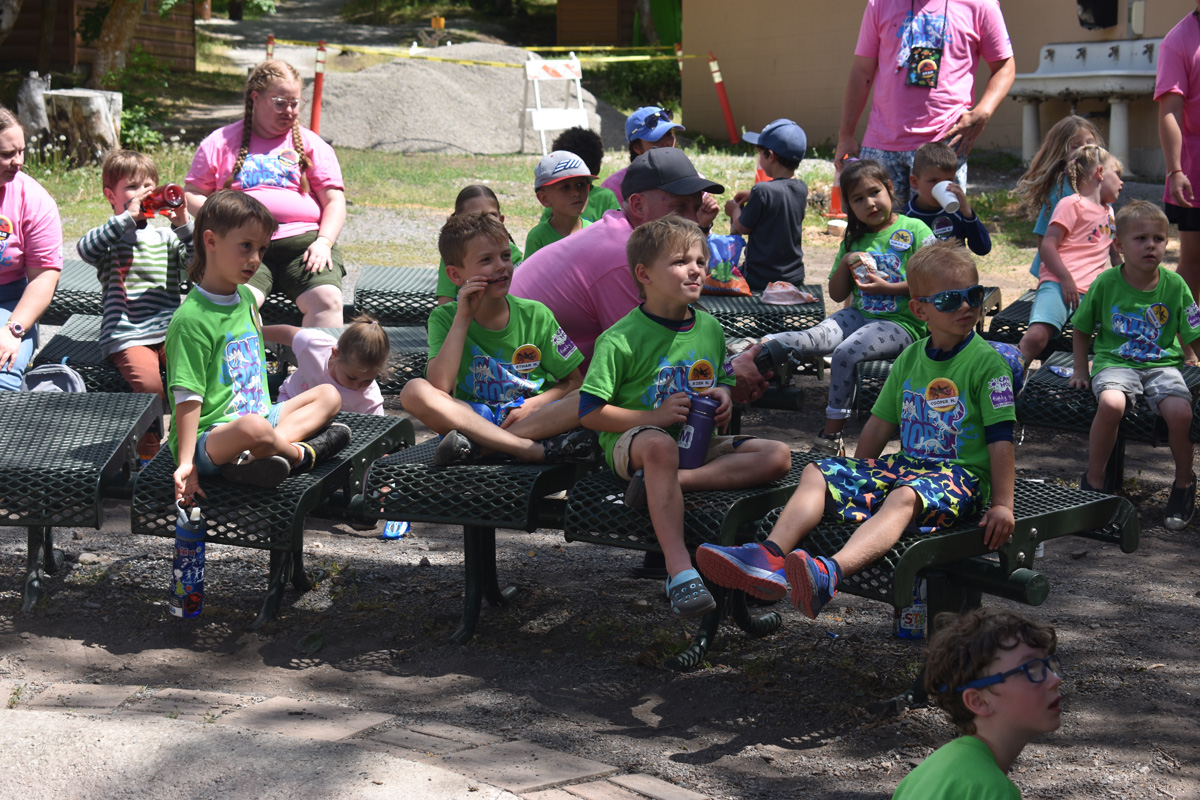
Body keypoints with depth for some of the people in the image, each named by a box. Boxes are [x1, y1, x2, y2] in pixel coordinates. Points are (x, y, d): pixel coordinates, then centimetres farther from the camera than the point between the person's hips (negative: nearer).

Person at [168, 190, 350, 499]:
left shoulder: (245, 298, 11)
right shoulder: (191, 319, -16)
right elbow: (187, 397, -20)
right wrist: (186, 463, -24)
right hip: (208, 437, -10)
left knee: (329, 395, 9)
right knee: (253, 428, -40)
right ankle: (303, 452, -6)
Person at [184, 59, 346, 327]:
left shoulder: (311, 144, 20)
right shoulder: (221, 142, 17)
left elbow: (334, 201, 13)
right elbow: (192, 194, 16)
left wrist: (324, 242, -6)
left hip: (302, 241, 1)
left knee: (327, 300, -29)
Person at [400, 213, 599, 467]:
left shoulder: (535, 315, 2)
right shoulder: (445, 318, 0)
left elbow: (574, 382, 6)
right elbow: (439, 387, -16)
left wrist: (534, 405, -13)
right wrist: (463, 319, -15)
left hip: (535, 417, 1)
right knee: (414, 391, -28)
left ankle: (479, 447, -31)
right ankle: (540, 450, -36)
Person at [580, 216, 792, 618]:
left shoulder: (710, 328, 10)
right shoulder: (621, 340, -9)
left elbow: (724, 381, 25)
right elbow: (590, 412, -12)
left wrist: (724, 398, 1)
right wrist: (655, 416, -19)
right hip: (630, 443, -6)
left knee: (778, 456, -16)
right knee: (660, 445, -43)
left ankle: (668, 482, -30)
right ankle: (680, 571, -44)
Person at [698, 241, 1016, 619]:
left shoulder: (987, 363, -6)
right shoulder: (910, 359, 13)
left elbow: (1000, 438, -10)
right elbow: (881, 422, 21)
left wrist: (1002, 504, -14)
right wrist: (855, 478, 22)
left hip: (960, 475, -7)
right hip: (908, 464, 7)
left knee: (904, 497, -40)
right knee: (816, 474, -9)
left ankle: (830, 573, -67)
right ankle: (771, 556, -33)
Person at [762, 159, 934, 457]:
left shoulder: (914, 230, 0)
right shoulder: (854, 240, 16)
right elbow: (836, 294, 17)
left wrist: (888, 288, -13)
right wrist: (845, 263, -1)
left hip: (902, 322, -6)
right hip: (859, 314, 6)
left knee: (846, 353, -30)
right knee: (817, 338, -27)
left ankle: (832, 435, -26)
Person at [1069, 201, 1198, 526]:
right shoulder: (1106, 283, -3)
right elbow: (1082, 329, 12)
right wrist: (1081, 369, 9)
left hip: (1161, 364, 1)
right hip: (1115, 362, -1)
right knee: (1110, 404, -35)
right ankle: (1094, 481, -12)